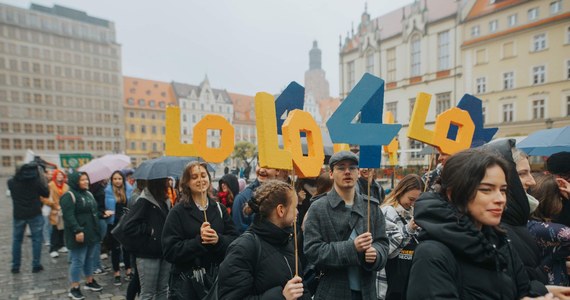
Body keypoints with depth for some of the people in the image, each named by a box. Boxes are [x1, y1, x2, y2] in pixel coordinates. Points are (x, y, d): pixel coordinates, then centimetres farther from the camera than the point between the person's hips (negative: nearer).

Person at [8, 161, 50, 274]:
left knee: (16, 240, 15)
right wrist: (44, 181, 8)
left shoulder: (11, 182, -2)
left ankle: (15, 266, 18)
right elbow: (46, 194, -2)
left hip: (18, 215, 3)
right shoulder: (36, 180, -10)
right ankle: (36, 265, 6)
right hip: (35, 214, -2)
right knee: (36, 239, 5)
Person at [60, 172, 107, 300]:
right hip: (79, 234, -8)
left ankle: (89, 281, 32)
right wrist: (77, 231, -27)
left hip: (91, 232, 8)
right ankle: (74, 288, 11)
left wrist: (103, 213, 7)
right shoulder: (69, 196, -13)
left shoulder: (89, 194, 14)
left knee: (89, 258, 18)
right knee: (78, 261, -1)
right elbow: (69, 216, -21)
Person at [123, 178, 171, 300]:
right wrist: (150, 230, -15)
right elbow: (129, 227, -20)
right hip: (148, 255, -7)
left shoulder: (165, 201, 9)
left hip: (164, 253, 7)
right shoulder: (144, 202, -14)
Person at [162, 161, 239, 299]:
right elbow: (170, 251, -12)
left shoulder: (220, 208, 4)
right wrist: (199, 241, -23)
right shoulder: (178, 212, -5)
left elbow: (235, 241, 1)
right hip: (186, 280, -3)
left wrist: (218, 240, -18)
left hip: (217, 277, 3)